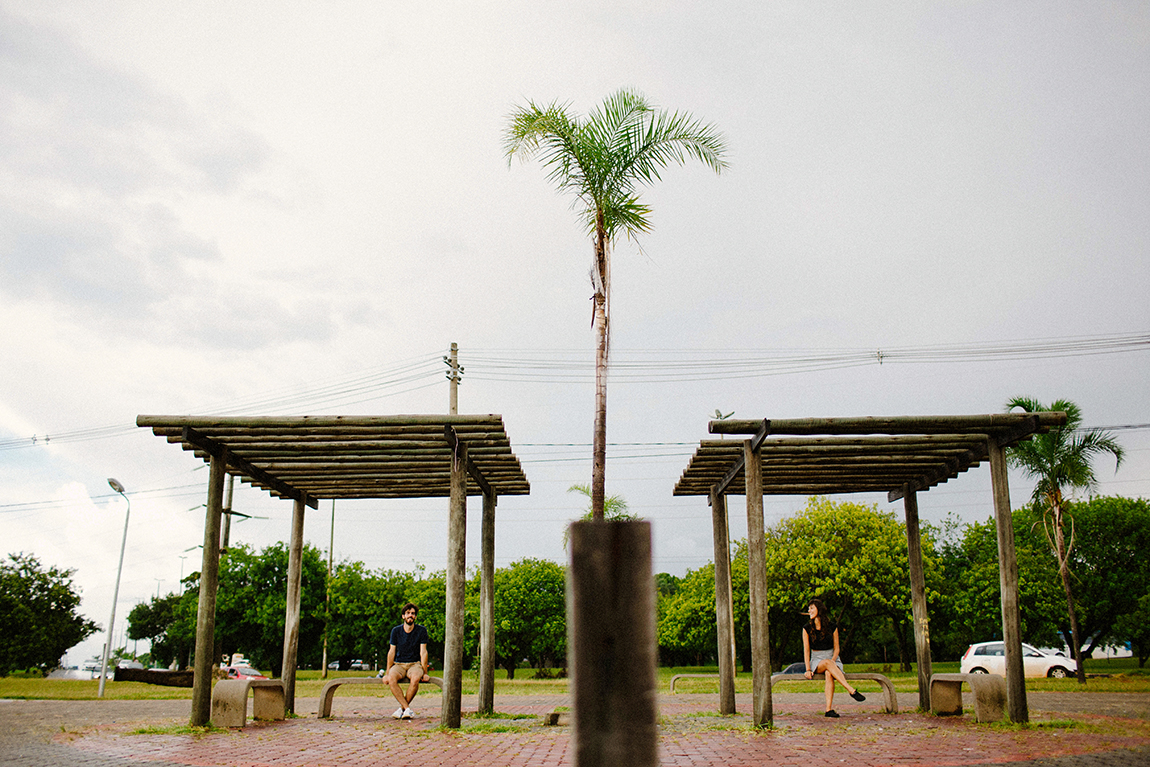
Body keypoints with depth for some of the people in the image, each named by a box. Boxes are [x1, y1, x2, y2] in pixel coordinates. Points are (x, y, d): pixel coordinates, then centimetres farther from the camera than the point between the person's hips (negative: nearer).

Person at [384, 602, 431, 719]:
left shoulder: (421, 631, -1)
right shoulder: (396, 631, 3)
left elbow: (423, 652, -3)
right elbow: (391, 652, 5)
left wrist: (424, 673, -9)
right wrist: (387, 672, -1)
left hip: (415, 664, -1)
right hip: (399, 664, 1)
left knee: (415, 678, -36)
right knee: (391, 679, -33)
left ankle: (402, 708, -18)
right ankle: (408, 709, -30)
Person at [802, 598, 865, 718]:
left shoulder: (832, 627, -1)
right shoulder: (807, 628, 0)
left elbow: (836, 648, 3)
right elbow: (806, 650, -3)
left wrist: (832, 661, -15)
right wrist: (808, 669, -14)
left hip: (832, 659, 0)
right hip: (816, 661, 0)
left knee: (829, 673, -36)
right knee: (827, 663, -37)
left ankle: (829, 709, -44)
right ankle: (852, 691, -45)